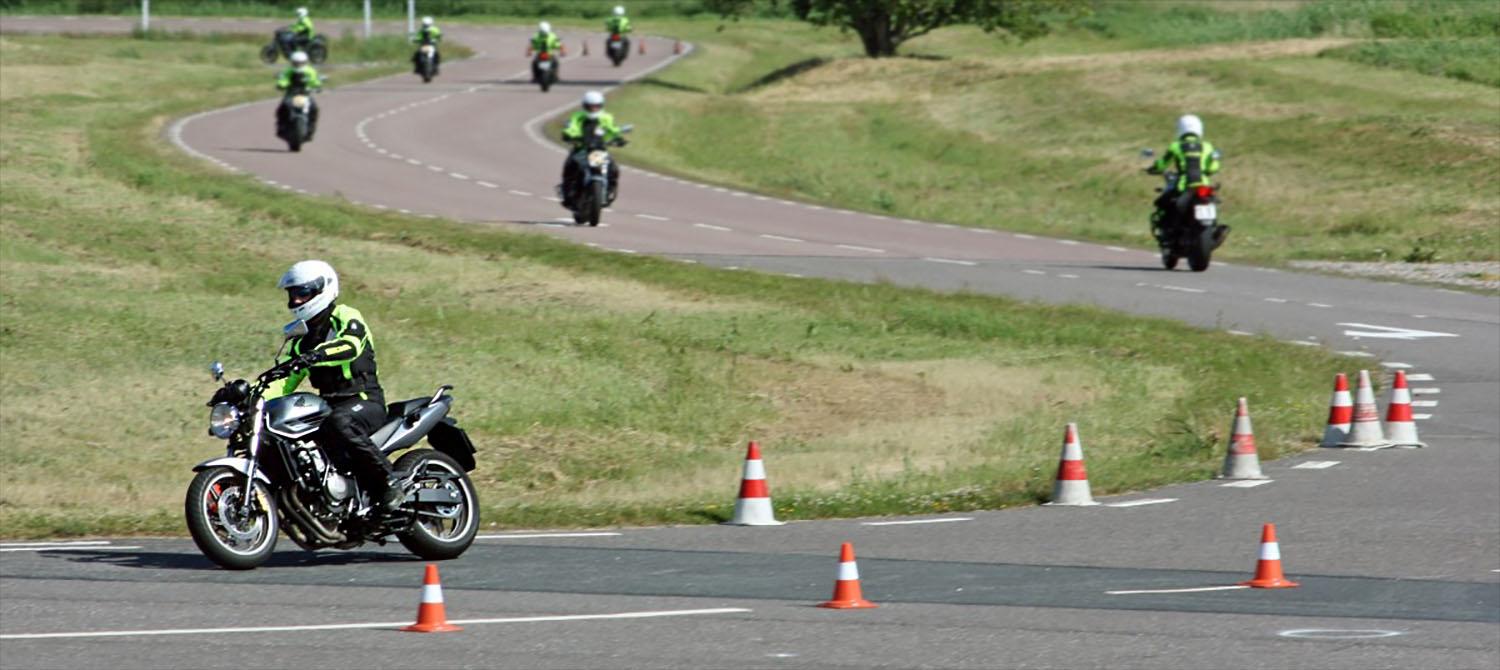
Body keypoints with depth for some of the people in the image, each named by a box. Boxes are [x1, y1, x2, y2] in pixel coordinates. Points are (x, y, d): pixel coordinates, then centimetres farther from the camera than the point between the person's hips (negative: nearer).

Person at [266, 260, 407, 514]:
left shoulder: (346, 317, -3)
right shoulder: (302, 339, 21)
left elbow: (350, 346, -26)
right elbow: (286, 381, 15)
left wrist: (316, 355, -44)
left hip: (365, 401, -7)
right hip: (329, 405, 7)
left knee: (338, 423, -41)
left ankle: (390, 480, -34)